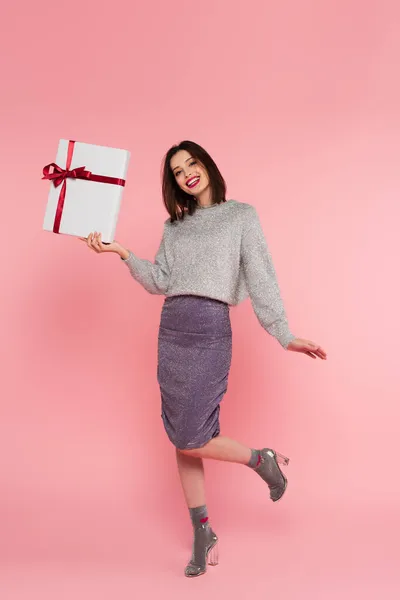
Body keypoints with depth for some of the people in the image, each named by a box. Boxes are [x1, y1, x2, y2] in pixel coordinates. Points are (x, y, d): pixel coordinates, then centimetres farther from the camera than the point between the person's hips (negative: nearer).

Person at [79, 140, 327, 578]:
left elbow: (259, 276, -1)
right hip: (171, 328, 6)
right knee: (181, 437, 6)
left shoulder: (242, 215, 6)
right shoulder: (174, 227, 18)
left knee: (189, 439, -11)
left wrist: (284, 334, -8)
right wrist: (122, 254, -5)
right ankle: (202, 533, 19)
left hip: (210, 327, -5)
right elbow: (160, 281, 9)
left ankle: (263, 459, 15)